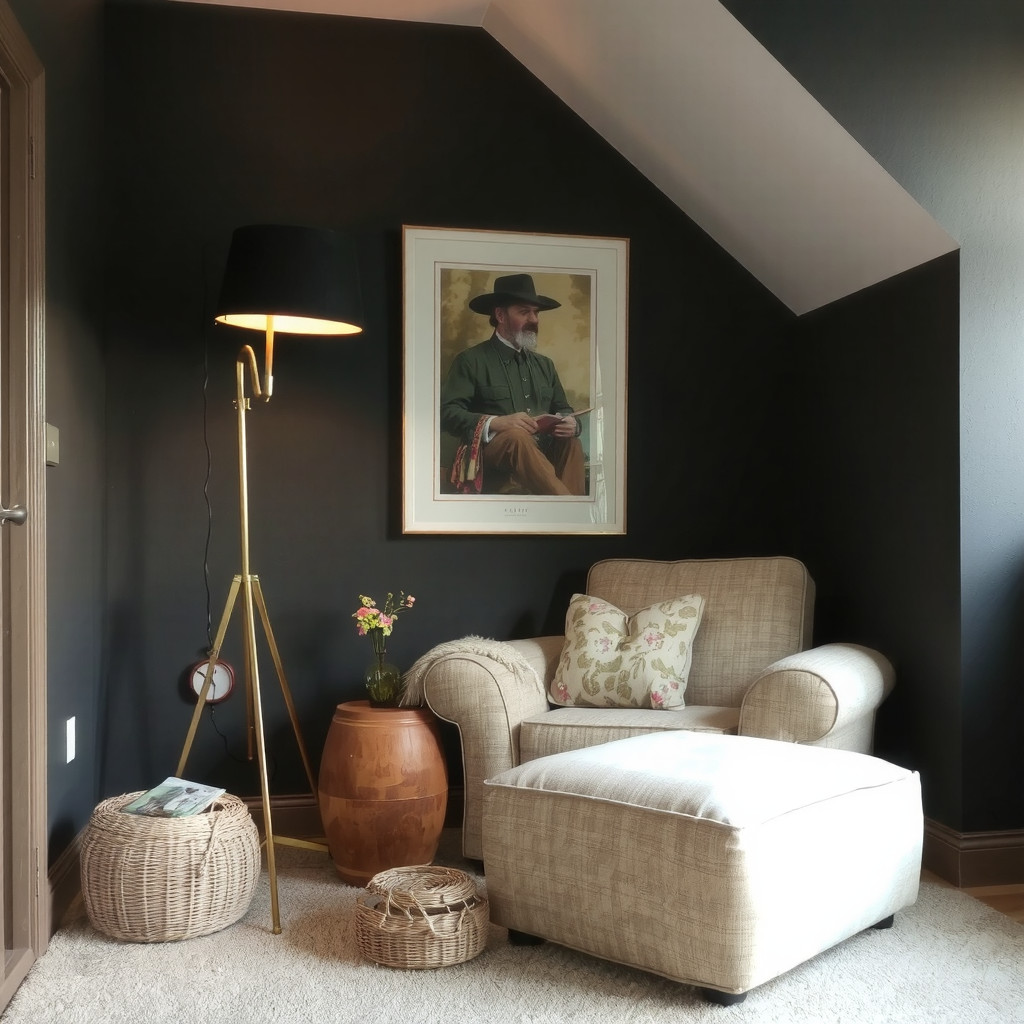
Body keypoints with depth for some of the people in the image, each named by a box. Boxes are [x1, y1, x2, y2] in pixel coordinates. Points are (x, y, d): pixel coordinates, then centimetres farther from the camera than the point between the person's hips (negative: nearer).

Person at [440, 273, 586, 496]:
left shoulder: (545, 365, 22)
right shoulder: (471, 360, 3)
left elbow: (563, 410, 23)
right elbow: (447, 412, -6)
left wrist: (570, 423, -4)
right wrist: (496, 423, -21)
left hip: (544, 453, 5)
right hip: (491, 456, -5)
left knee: (571, 442, -26)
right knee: (516, 437, -36)